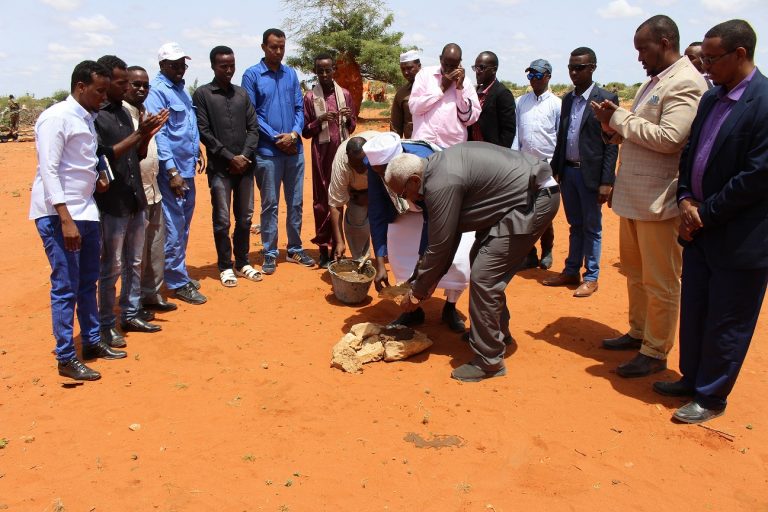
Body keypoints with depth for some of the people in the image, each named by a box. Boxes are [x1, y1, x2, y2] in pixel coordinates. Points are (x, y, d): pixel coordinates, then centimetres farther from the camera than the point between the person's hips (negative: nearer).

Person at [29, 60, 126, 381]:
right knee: (66, 288, -4)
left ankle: (92, 341, 27)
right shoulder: (57, 118, -12)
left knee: (88, 282, 15)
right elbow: (49, 171, -18)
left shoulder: (88, 119, 13)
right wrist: (65, 220, -22)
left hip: (85, 210, 8)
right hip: (58, 214, -8)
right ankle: (66, 359, 5)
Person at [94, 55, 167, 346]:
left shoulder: (124, 112, 12)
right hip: (111, 204, -7)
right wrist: (138, 134, -20)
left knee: (134, 263, 15)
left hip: (135, 200, 8)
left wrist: (148, 134, -2)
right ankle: (106, 325, 13)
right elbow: (103, 157, -19)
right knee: (111, 268, 1)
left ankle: (131, 314, 27)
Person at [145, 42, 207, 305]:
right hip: (171, 170, -9)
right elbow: (159, 133, -17)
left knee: (183, 226, 16)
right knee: (174, 229, -2)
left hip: (188, 168, 9)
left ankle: (179, 273, 27)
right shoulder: (158, 91, -11)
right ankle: (178, 283, 7)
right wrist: (172, 171, -22)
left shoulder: (181, 88, 15)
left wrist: (196, 153, 16)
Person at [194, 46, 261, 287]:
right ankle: (225, 267, 12)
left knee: (245, 218, 8)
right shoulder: (202, 94, 0)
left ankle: (242, 263, 22)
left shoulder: (242, 93, 12)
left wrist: (245, 155, -5)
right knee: (222, 220, -1)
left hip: (245, 166, 4)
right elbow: (204, 132, -7)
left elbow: (253, 127, 9)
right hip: (219, 168, -4)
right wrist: (229, 157, -11)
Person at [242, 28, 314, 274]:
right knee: (270, 205, 3)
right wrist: (276, 137, -13)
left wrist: (293, 134, -9)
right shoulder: (252, 75, -3)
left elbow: (299, 108, 8)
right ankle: (270, 254, 13)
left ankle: (295, 249, 23)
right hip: (267, 151, -4)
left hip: (294, 150, 4)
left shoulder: (291, 74, 10)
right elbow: (251, 114, -7)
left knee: (296, 203, 11)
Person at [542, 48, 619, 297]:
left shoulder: (606, 99, -9)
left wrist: (606, 181, -15)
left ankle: (591, 277, 17)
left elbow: (611, 145, -11)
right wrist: (554, 169, 10)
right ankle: (571, 272, 26)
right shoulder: (568, 99, 10)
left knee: (591, 228, 6)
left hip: (590, 174, -6)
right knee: (575, 226, 16)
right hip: (567, 171, 6)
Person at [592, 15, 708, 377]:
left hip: (658, 201, -9)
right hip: (633, 196, 9)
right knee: (635, 272, 20)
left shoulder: (685, 83, -14)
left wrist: (620, 119, -16)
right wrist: (615, 126, -1)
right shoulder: (654, 81, 14)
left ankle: (655, 352, 15)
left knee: (659, 281, 3)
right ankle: (638, 333, 35)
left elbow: (668, 138, -25)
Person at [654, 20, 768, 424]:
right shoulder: (711, 99, 8)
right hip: (699, 228, 8)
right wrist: (685, 200, -2)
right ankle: (692, 379, 37)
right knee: (693, 312, 19)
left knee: (726, 323, 7)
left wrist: (706, 213, -14)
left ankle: (711, 398, 23)